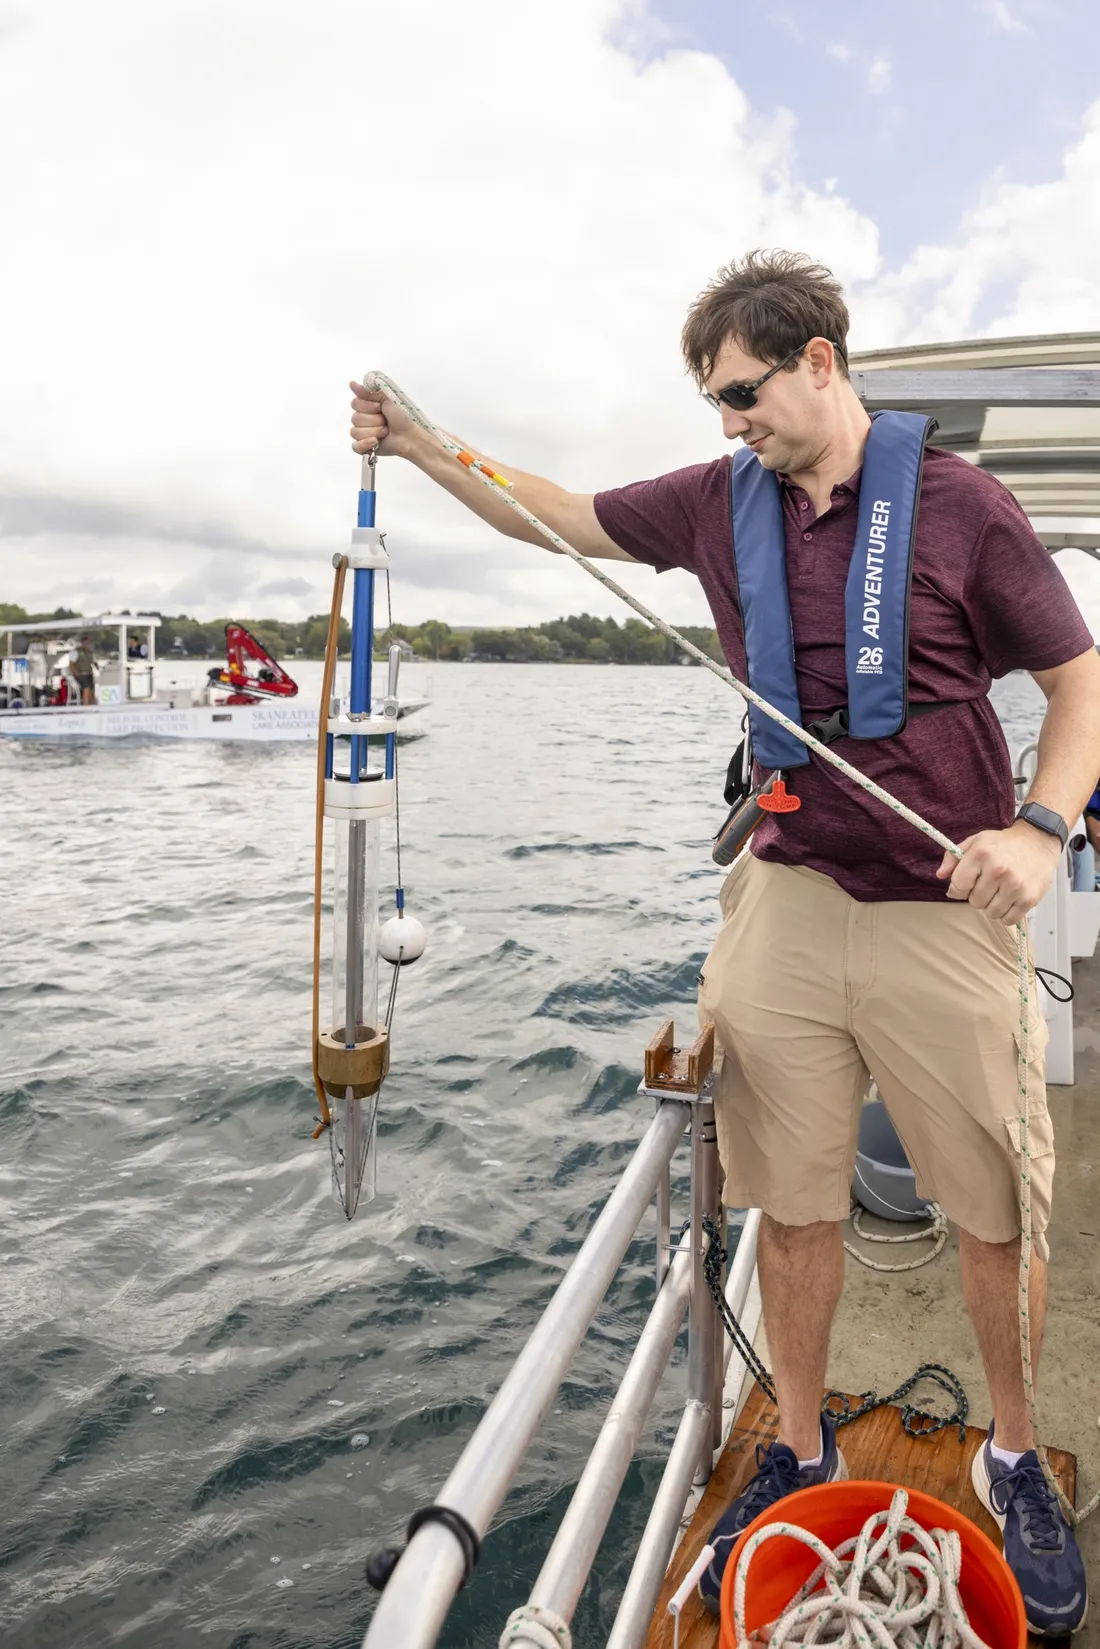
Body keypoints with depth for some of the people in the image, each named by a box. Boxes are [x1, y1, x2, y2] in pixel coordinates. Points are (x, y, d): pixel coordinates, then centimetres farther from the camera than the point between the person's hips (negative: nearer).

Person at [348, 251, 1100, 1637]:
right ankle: (798, 1454, 32)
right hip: (783, 902, 3)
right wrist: (417, 443, 14)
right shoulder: (718, 501, 7)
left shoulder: (958, 503, -3)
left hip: (942, 914, -2)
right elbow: (560, 517, 19)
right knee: (795, 1204, 10)